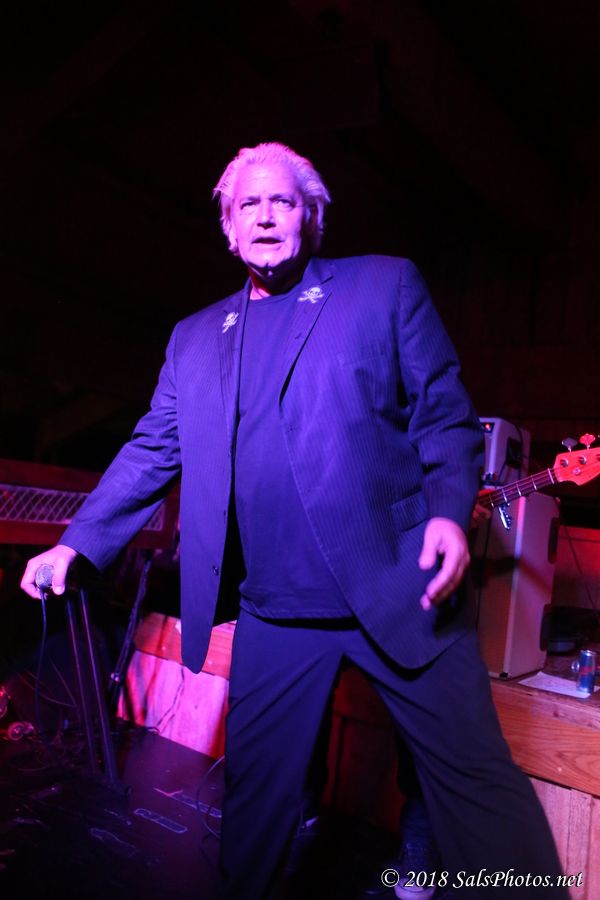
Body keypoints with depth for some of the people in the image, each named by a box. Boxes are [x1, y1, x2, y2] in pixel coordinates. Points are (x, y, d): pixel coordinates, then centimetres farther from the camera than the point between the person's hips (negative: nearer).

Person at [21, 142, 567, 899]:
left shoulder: (386, 285, 4)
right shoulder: (195, 338, 14)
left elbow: (444, 411, 1)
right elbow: (153, 450, 12)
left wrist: (450, 509, -15)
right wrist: (77, 542, 3)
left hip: (397, 590, -2)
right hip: (275, 610, 3)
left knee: (474, 775, 4)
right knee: (254, 783, 16)